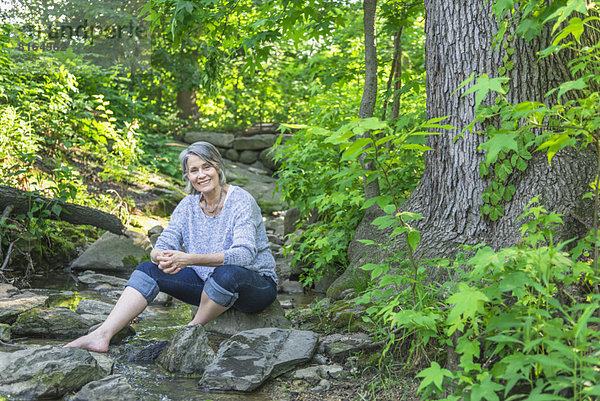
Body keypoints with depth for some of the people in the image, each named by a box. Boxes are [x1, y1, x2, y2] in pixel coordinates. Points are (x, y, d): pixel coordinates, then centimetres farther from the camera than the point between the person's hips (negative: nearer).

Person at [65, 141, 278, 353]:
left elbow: (244, 254, -30)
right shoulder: (188, 205, 1)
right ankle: (101, 336, -20)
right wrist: (161, 257, -33)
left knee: (226, 272, -39)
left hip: (256, 285, -6)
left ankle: (193, 330, -13)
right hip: (209, 284, 6)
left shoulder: (241, 201, -18)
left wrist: (190, 259, -40)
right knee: (148, 269, -8)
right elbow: (164, 245, -6)